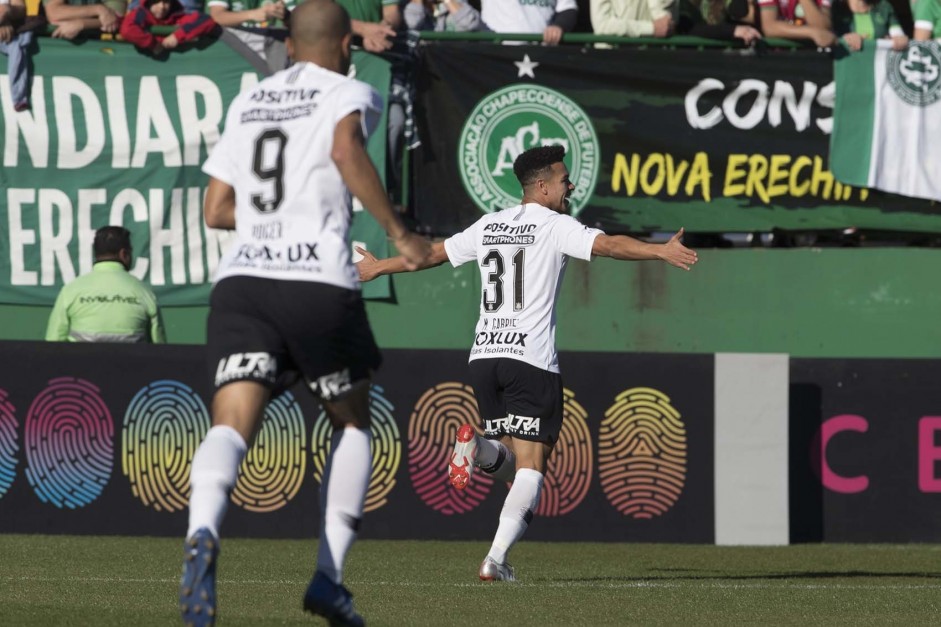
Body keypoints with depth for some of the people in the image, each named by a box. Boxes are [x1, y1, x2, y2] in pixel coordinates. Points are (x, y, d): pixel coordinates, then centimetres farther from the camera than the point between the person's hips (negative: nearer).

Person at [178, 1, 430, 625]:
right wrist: (399, 233, -11)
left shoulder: (247, 103, 23)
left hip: (241, 279, 3)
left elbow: (215, 210, 24)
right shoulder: (348, 93, 8)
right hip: (319, 280, -3)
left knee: (232, 426, -12)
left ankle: (203, 534, -44)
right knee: (354, 422, 19)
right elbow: (347, 151, -16)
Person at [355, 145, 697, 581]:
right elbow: (606, 245, -18)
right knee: (530, 466, -3)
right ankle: (496, 558, -14)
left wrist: (377, 268, 39)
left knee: (512, 461, 18)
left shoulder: (489, 226, 15)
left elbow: (432, 253, 25)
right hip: (532, 359, -6)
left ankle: (478, 448, -15)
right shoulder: (556, 226, -2)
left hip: (484, 357, 6)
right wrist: (661, 252, -25)